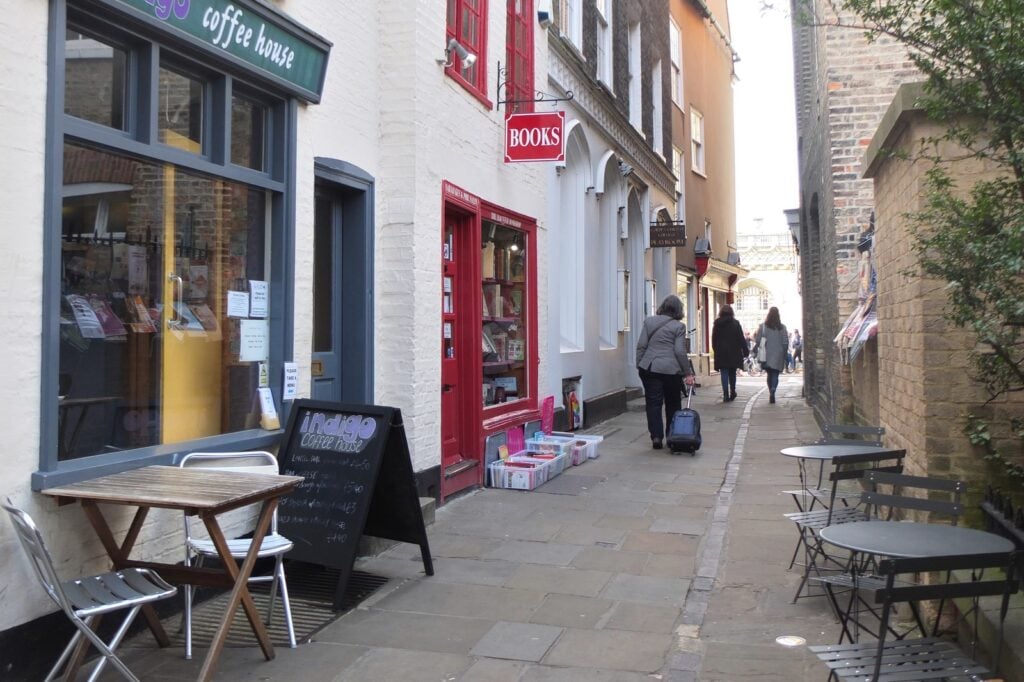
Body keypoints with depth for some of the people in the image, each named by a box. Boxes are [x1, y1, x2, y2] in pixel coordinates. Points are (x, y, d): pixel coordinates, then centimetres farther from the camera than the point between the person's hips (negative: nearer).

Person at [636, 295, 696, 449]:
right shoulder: (679, 326, -3)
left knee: (653, 403, 4)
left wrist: (639, 366, 12)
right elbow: (680, 352, -7)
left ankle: (656, 437, -5)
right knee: (673, 405, 12)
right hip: (671, 370, -2)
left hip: (649, 368, 2)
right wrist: (688, 373, -1)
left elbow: (641, 346, 5)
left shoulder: (649, 321, 7)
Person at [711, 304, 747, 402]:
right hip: (734, 353, 0)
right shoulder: (735, 323, -3)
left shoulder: (717, 324, 0)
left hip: (721, 353, 0)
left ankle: (726, 395, -10)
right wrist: (746, 350, 3)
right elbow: (741, 338, -2)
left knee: (724, 374, -1)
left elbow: (713, 340, 5)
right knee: (732, 373, 15)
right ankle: (732, 393, 20)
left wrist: (716, 350, 15)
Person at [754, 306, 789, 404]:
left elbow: (757, 340, -4)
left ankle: (771, 393, 16)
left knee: (770, 374, 15)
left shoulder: (762, 326, -5)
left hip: (766, 355, 1)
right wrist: (784, 353, 8)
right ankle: (772, 392, -20)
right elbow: (786, 342, -3)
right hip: (778, 356, -1)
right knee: (775, 375, 0)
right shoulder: (782, 327, -4)